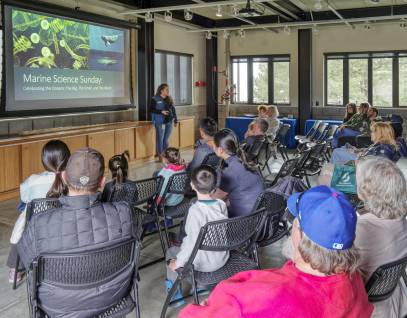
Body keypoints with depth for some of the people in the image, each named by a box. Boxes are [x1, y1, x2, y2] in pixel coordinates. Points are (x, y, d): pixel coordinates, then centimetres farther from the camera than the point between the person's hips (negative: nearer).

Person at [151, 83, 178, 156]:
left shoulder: (169, 99, 12)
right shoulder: (155, 99, -6)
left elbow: (173, 109, 15)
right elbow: (151, 109, -9)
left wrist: (175, 120, 12)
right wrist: (161, 112, -18)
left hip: (169, 122, 5)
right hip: (160, 122, -5)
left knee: (166, 139, 11)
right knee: (160, 139, -1)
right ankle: (160, 155, 8)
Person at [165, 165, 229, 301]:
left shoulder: (195, 210, -29)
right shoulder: (222, 204, -10)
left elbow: (193, 243, -28)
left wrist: (178, 262, -13)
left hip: (203, 263, -6)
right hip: (222, 259, 6)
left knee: (171, 252, 21)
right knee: (184, 243, 32)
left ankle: (175, 294, 32)